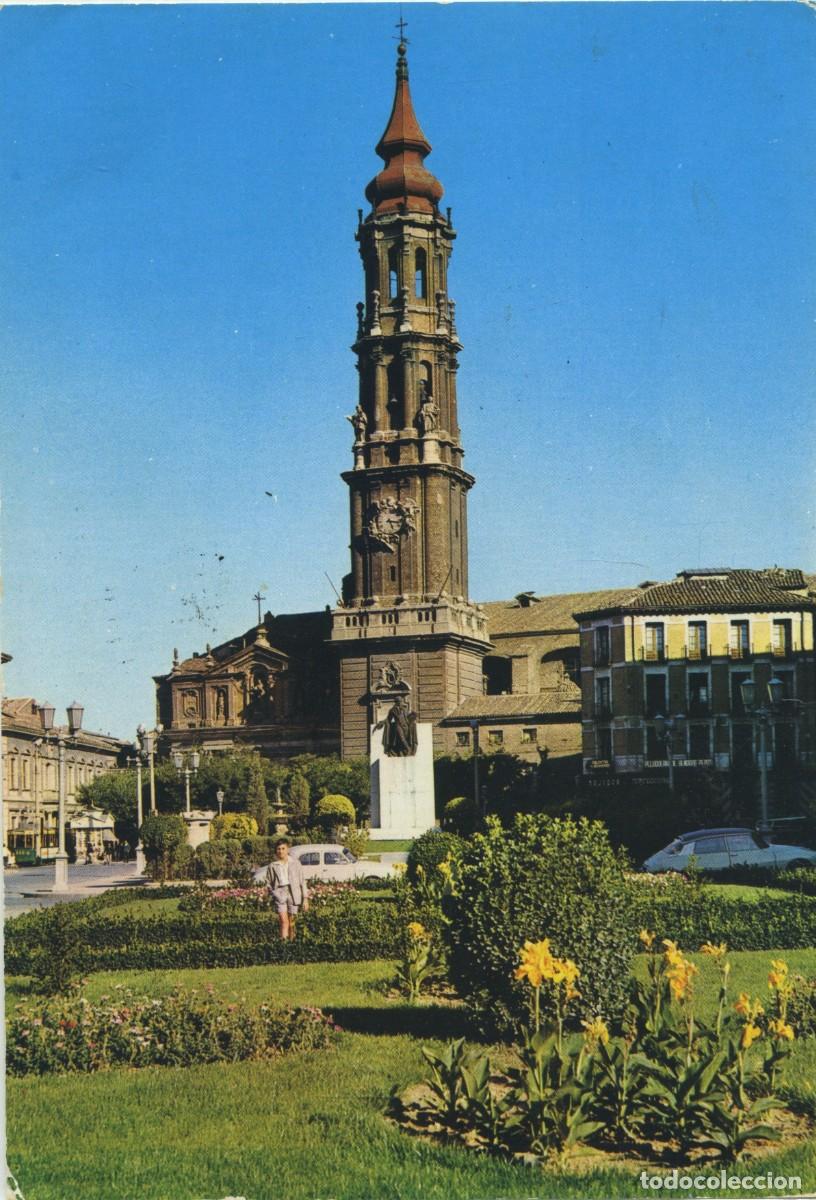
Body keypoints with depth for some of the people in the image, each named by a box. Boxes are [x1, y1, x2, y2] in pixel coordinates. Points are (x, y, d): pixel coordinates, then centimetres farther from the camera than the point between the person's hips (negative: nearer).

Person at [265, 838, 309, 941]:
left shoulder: (295, 863, 10)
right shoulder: (272, 866, 10)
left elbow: (302, 881, 10)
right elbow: (269, 884, 17)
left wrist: (305, 898, 4)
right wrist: (274, 894, 2)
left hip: (293, 894, 1)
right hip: (280, 893, -1)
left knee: (291, 922, 2)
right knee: (283, 920, -17)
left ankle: (291, 941, 13)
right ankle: (283, 941, -24)